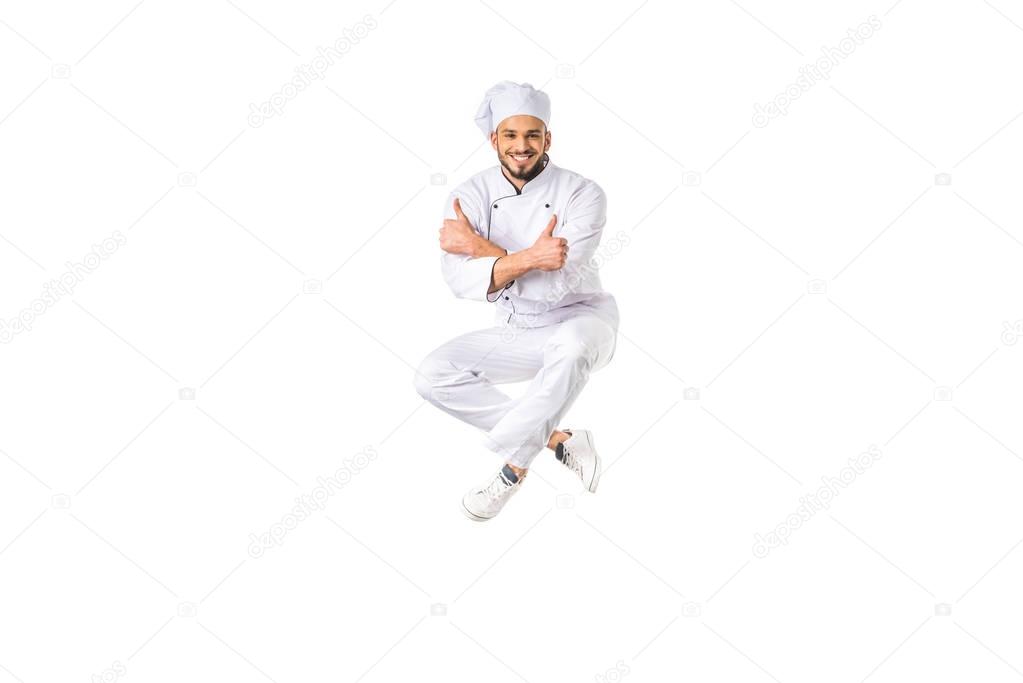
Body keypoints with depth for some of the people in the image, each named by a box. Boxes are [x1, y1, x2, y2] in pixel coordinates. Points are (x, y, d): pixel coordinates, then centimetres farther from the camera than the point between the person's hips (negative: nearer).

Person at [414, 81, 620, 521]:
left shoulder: (582, 194, -16)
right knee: (433, 376, -13)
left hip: (581, 318, -4)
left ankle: (514, 467, -22)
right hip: (517, 333, 5)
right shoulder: (471, 196, -8)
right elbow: (461, 281, -23)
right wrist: (527, 258, -39)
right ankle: (557, 440, -9)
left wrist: (478, 246, -23)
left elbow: (554, 284, -26)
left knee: (570, 346, -39)